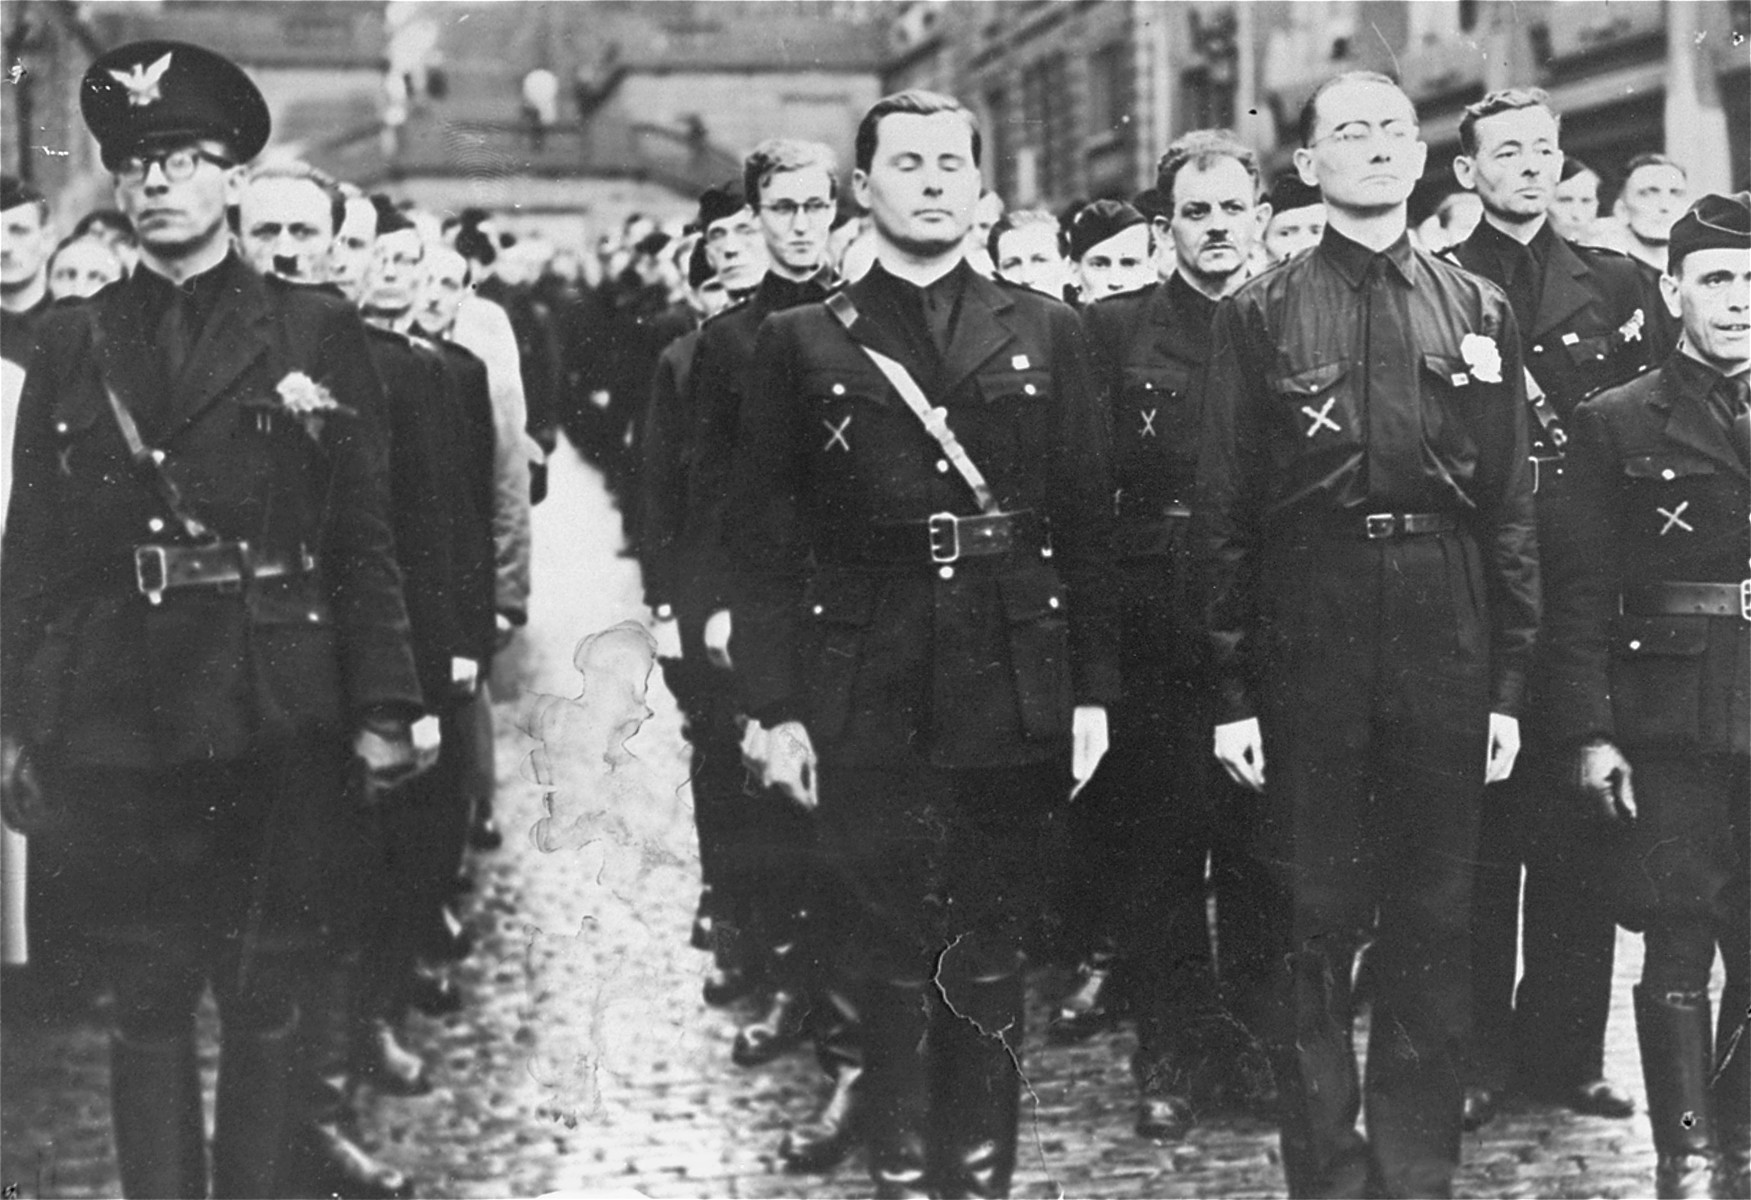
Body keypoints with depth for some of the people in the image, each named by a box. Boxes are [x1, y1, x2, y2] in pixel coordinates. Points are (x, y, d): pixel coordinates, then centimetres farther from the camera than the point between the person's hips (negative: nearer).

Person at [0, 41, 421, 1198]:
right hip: (115, 716, 2)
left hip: (277, 717, -1)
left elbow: (365, 538, 1)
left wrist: (384, 711, -5)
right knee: (148, 997, 6)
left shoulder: (315, 333, 3)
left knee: (264, 995, 4)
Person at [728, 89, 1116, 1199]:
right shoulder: (802, 344, 5)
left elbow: (1089, 521, 7)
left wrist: (1093, 691, 1)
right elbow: (766, 541, 3)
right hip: (868, 702, -1)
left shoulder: (1045, 334, 8)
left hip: (1016, 693, 1)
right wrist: (776, 708, -4)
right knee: (893, 958, 3)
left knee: (991, 958, 6)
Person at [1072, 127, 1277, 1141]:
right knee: (1158, 845, 3)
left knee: (1263, 848, 4)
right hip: (1157, 628, 0)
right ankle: (1173, 1058, 13)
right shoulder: (1116, 329, 4)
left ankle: (1256, 1048, 17)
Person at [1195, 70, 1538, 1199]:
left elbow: (1511, 507, 8)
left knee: (1436, 927, 7)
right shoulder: (1261, 314, 2)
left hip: (1446, 647, 2)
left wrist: (1509, 683, 3)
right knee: (1318, 918, 4)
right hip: (1310, 642, -2)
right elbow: (1225, 511, 1)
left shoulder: (1479, 311, 8)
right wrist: (1234, 691, -3)